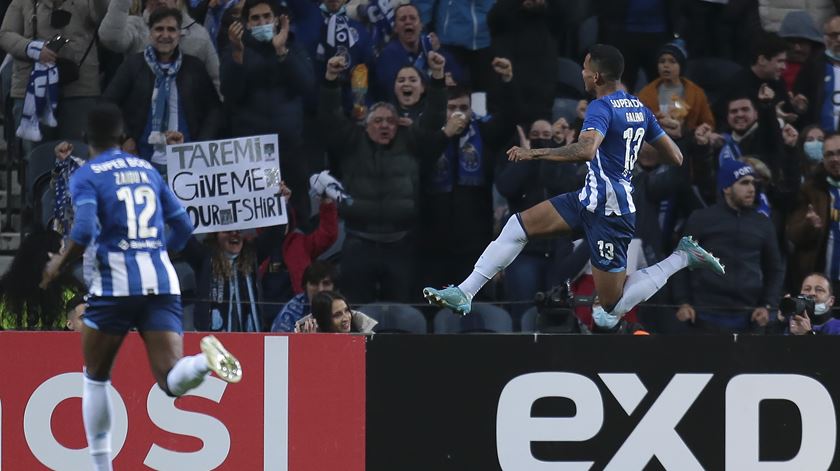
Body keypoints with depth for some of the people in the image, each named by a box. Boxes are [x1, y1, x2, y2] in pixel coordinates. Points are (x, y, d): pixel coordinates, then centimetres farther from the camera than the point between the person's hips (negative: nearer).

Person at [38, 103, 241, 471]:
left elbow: (84, 231, -15)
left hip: (114, 286, -3)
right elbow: (183, 225, 19)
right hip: (162, 283, 3)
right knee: (172, 381, -8)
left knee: (96, 378, 16)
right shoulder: (148, 171, 17)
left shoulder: (86, 177, 1)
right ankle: (207, 359, -40)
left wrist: (59, 265, 1)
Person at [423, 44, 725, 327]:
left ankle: (683, 258, 3)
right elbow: (676, 158, 12)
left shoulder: (601, 107, -18)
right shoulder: (638, 107, 8)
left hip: (607, 212, -10)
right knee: (519, 225, 5)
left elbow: (586, 150, -37)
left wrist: (534, 153, -31)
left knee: (612, 306, -1)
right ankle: (464, 294, 3)